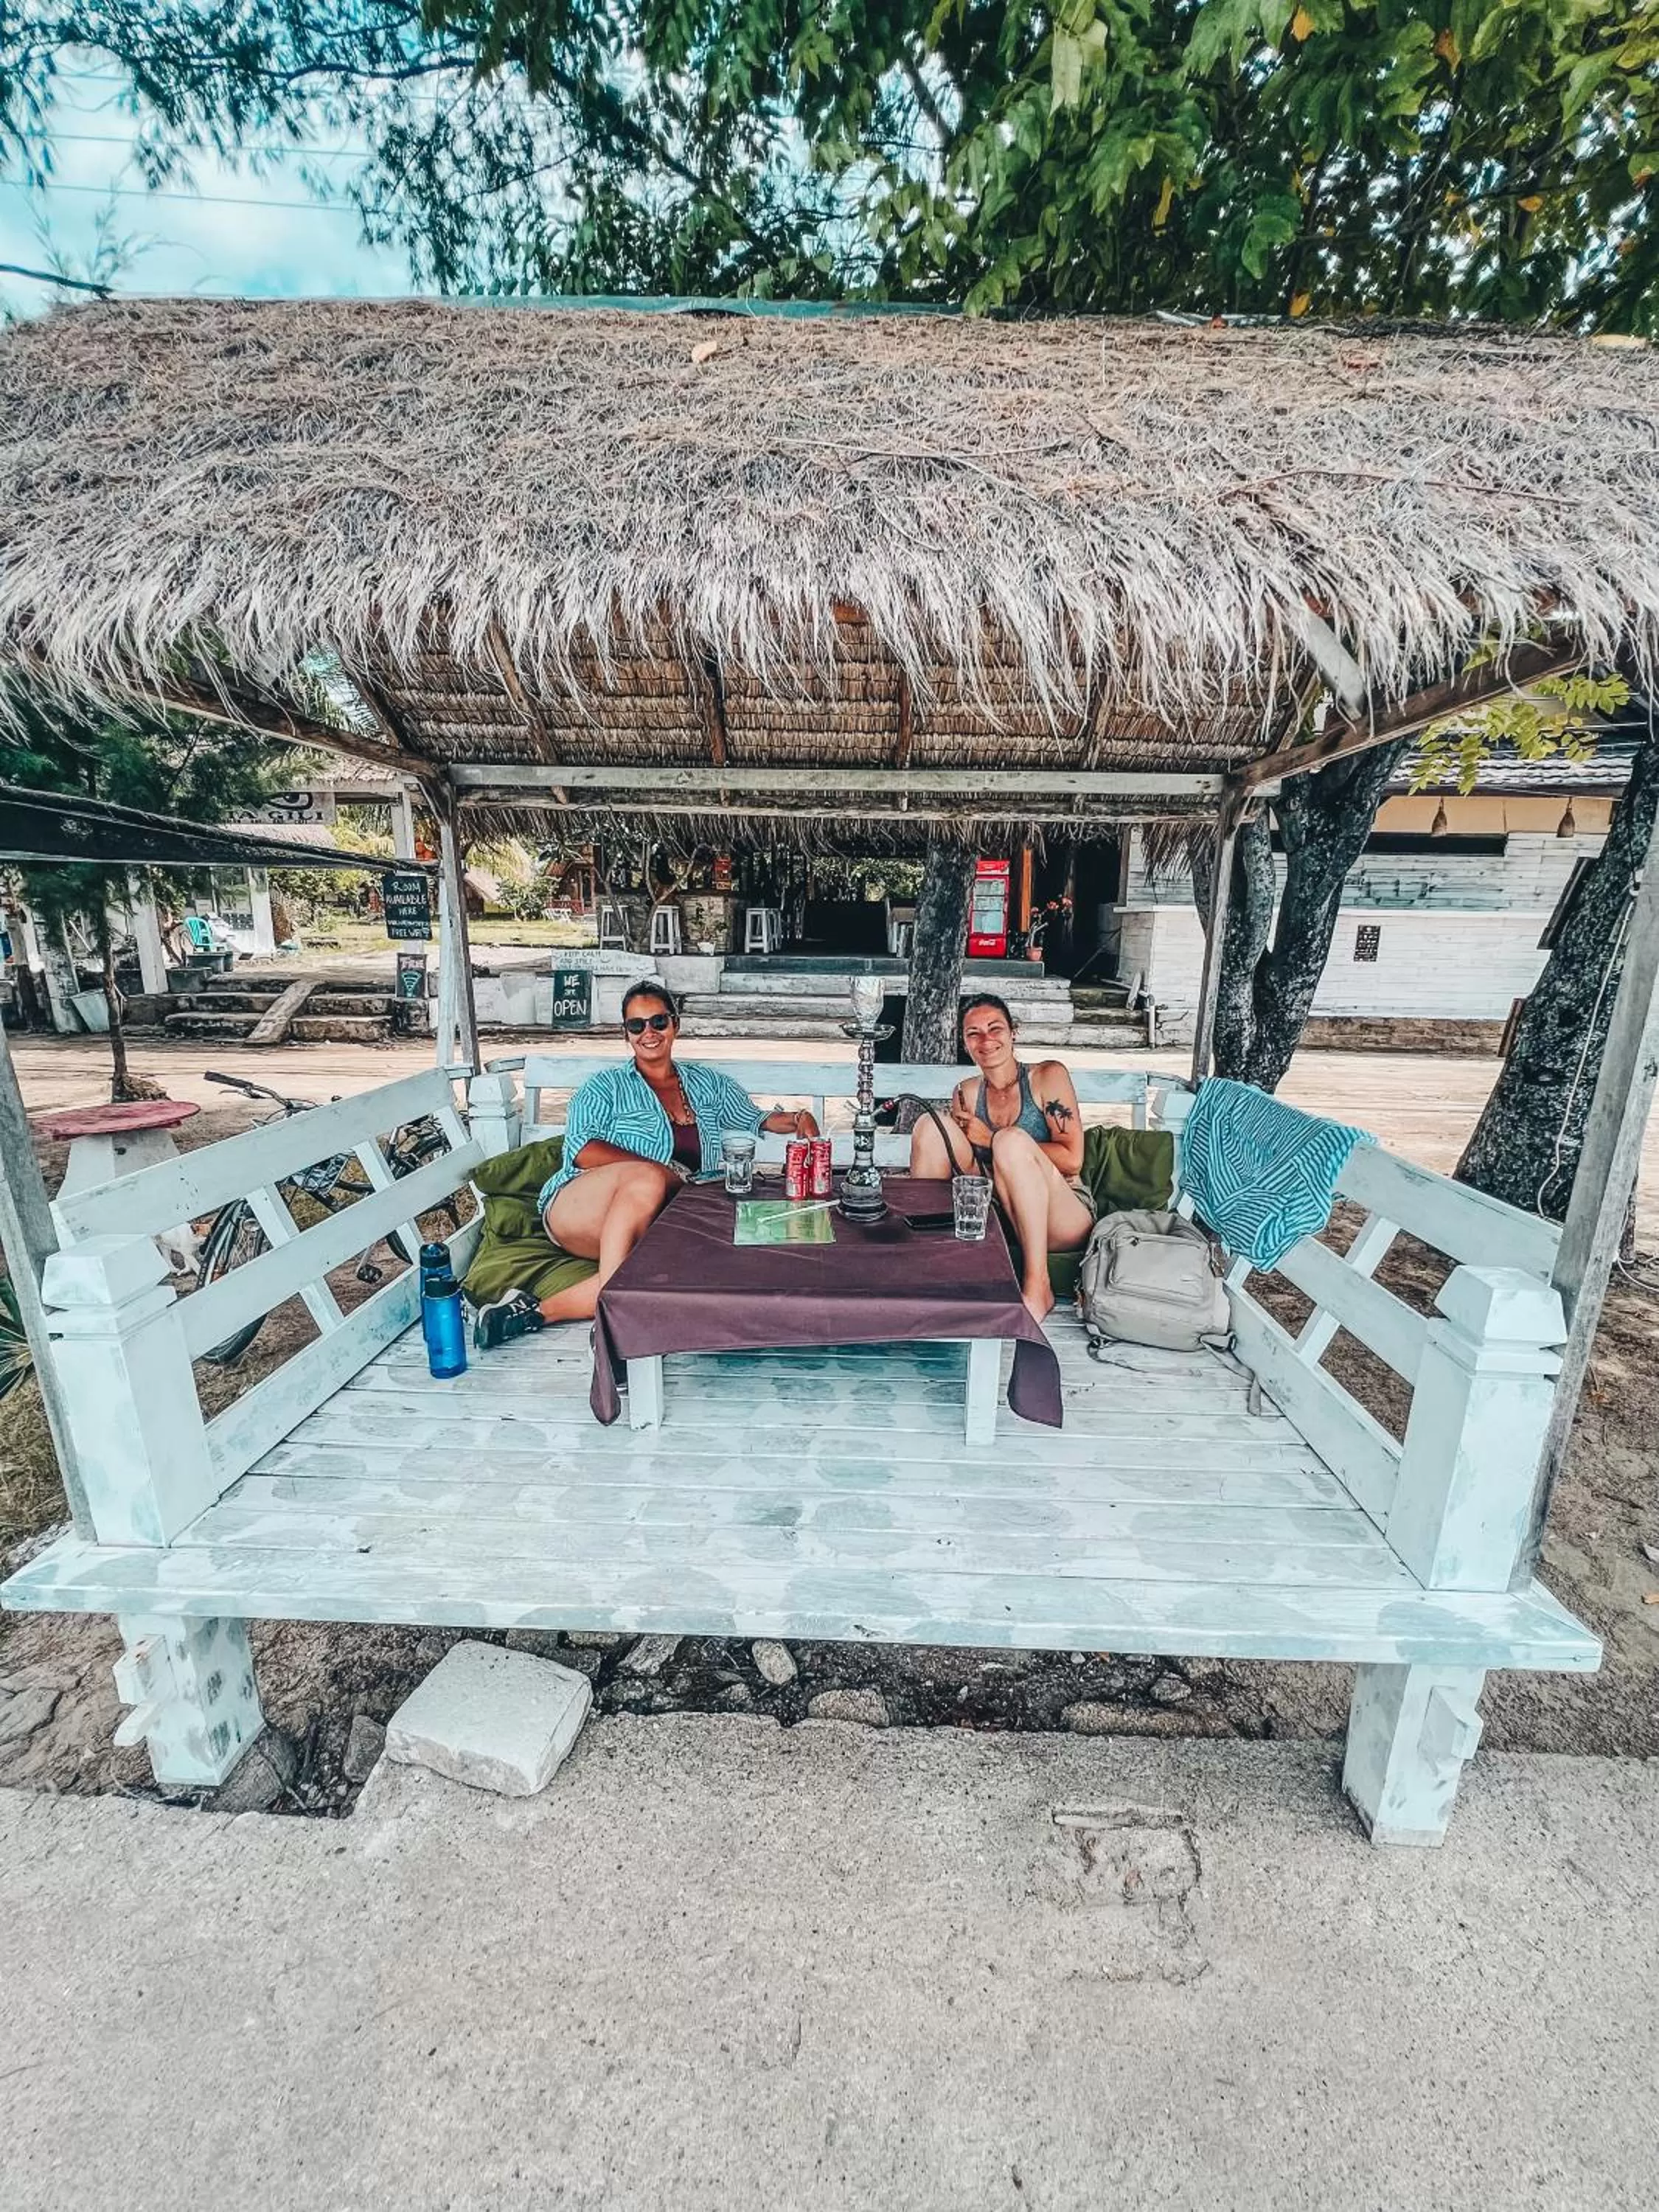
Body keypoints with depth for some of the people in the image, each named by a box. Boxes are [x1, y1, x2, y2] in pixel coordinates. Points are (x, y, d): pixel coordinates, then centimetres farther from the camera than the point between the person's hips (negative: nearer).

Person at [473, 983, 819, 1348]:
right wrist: (667, 1173, -17)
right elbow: (581, 1149, -5)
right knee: (648, 1179, -39)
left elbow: (758, 1120, 28)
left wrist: (797, 1120, 4)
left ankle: (538, 1312, -31)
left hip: (644, 1231, 2)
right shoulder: (607, 1086, 10)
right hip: (576, 1212, -2)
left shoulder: (708, 1084, 21)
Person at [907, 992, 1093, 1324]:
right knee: (932, 1124, -10)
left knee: (1011, 1139, -33)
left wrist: (993, 1140, -12)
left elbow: (1072, 1160, -13)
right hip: (999, 1216, 4)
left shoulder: (1047, 1076, -3)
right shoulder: (965, 1093, 10)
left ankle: (1037, 1286, -27)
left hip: (1065, 1218, -4)